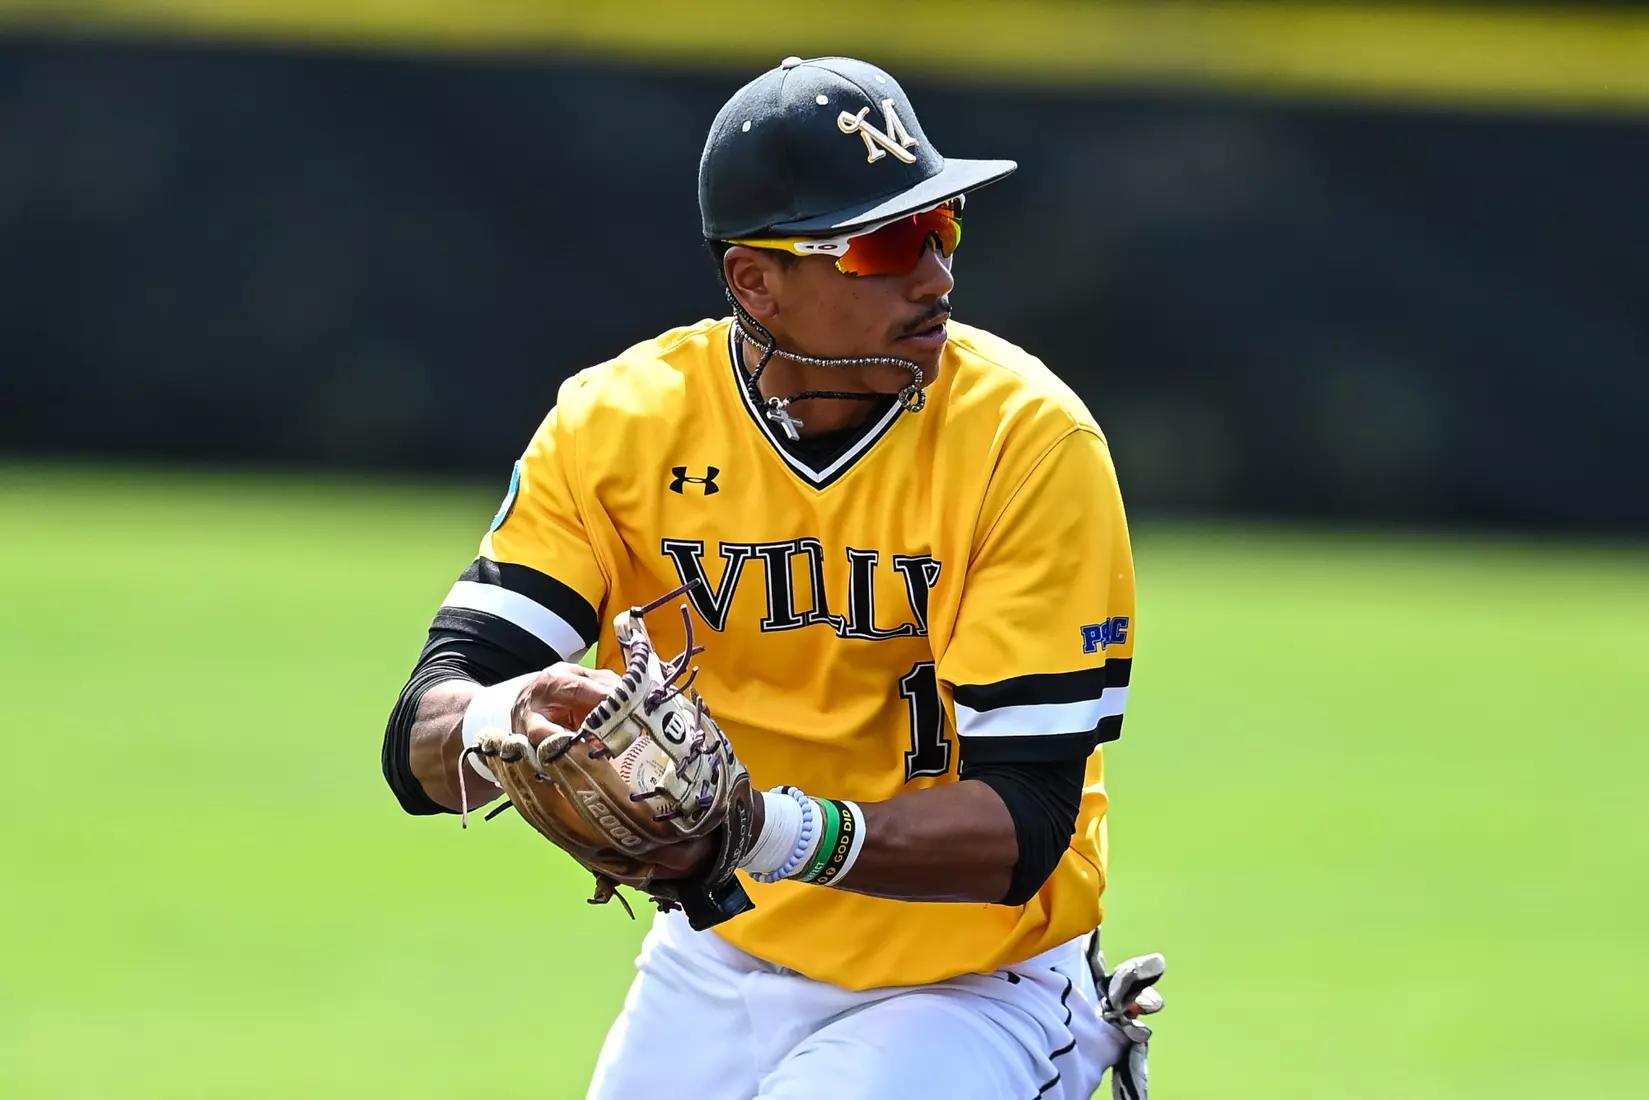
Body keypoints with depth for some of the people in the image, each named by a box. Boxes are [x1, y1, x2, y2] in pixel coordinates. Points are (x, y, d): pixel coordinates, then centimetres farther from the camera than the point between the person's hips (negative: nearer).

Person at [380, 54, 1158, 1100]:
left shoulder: (1029, 439, -18)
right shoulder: (617, 426, -10)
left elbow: (1024, 826, -22)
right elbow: (420, 748, -15)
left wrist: (785, 833, -39)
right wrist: (506, 720, -39)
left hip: (972, 993, -4)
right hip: (718, 965, 4)